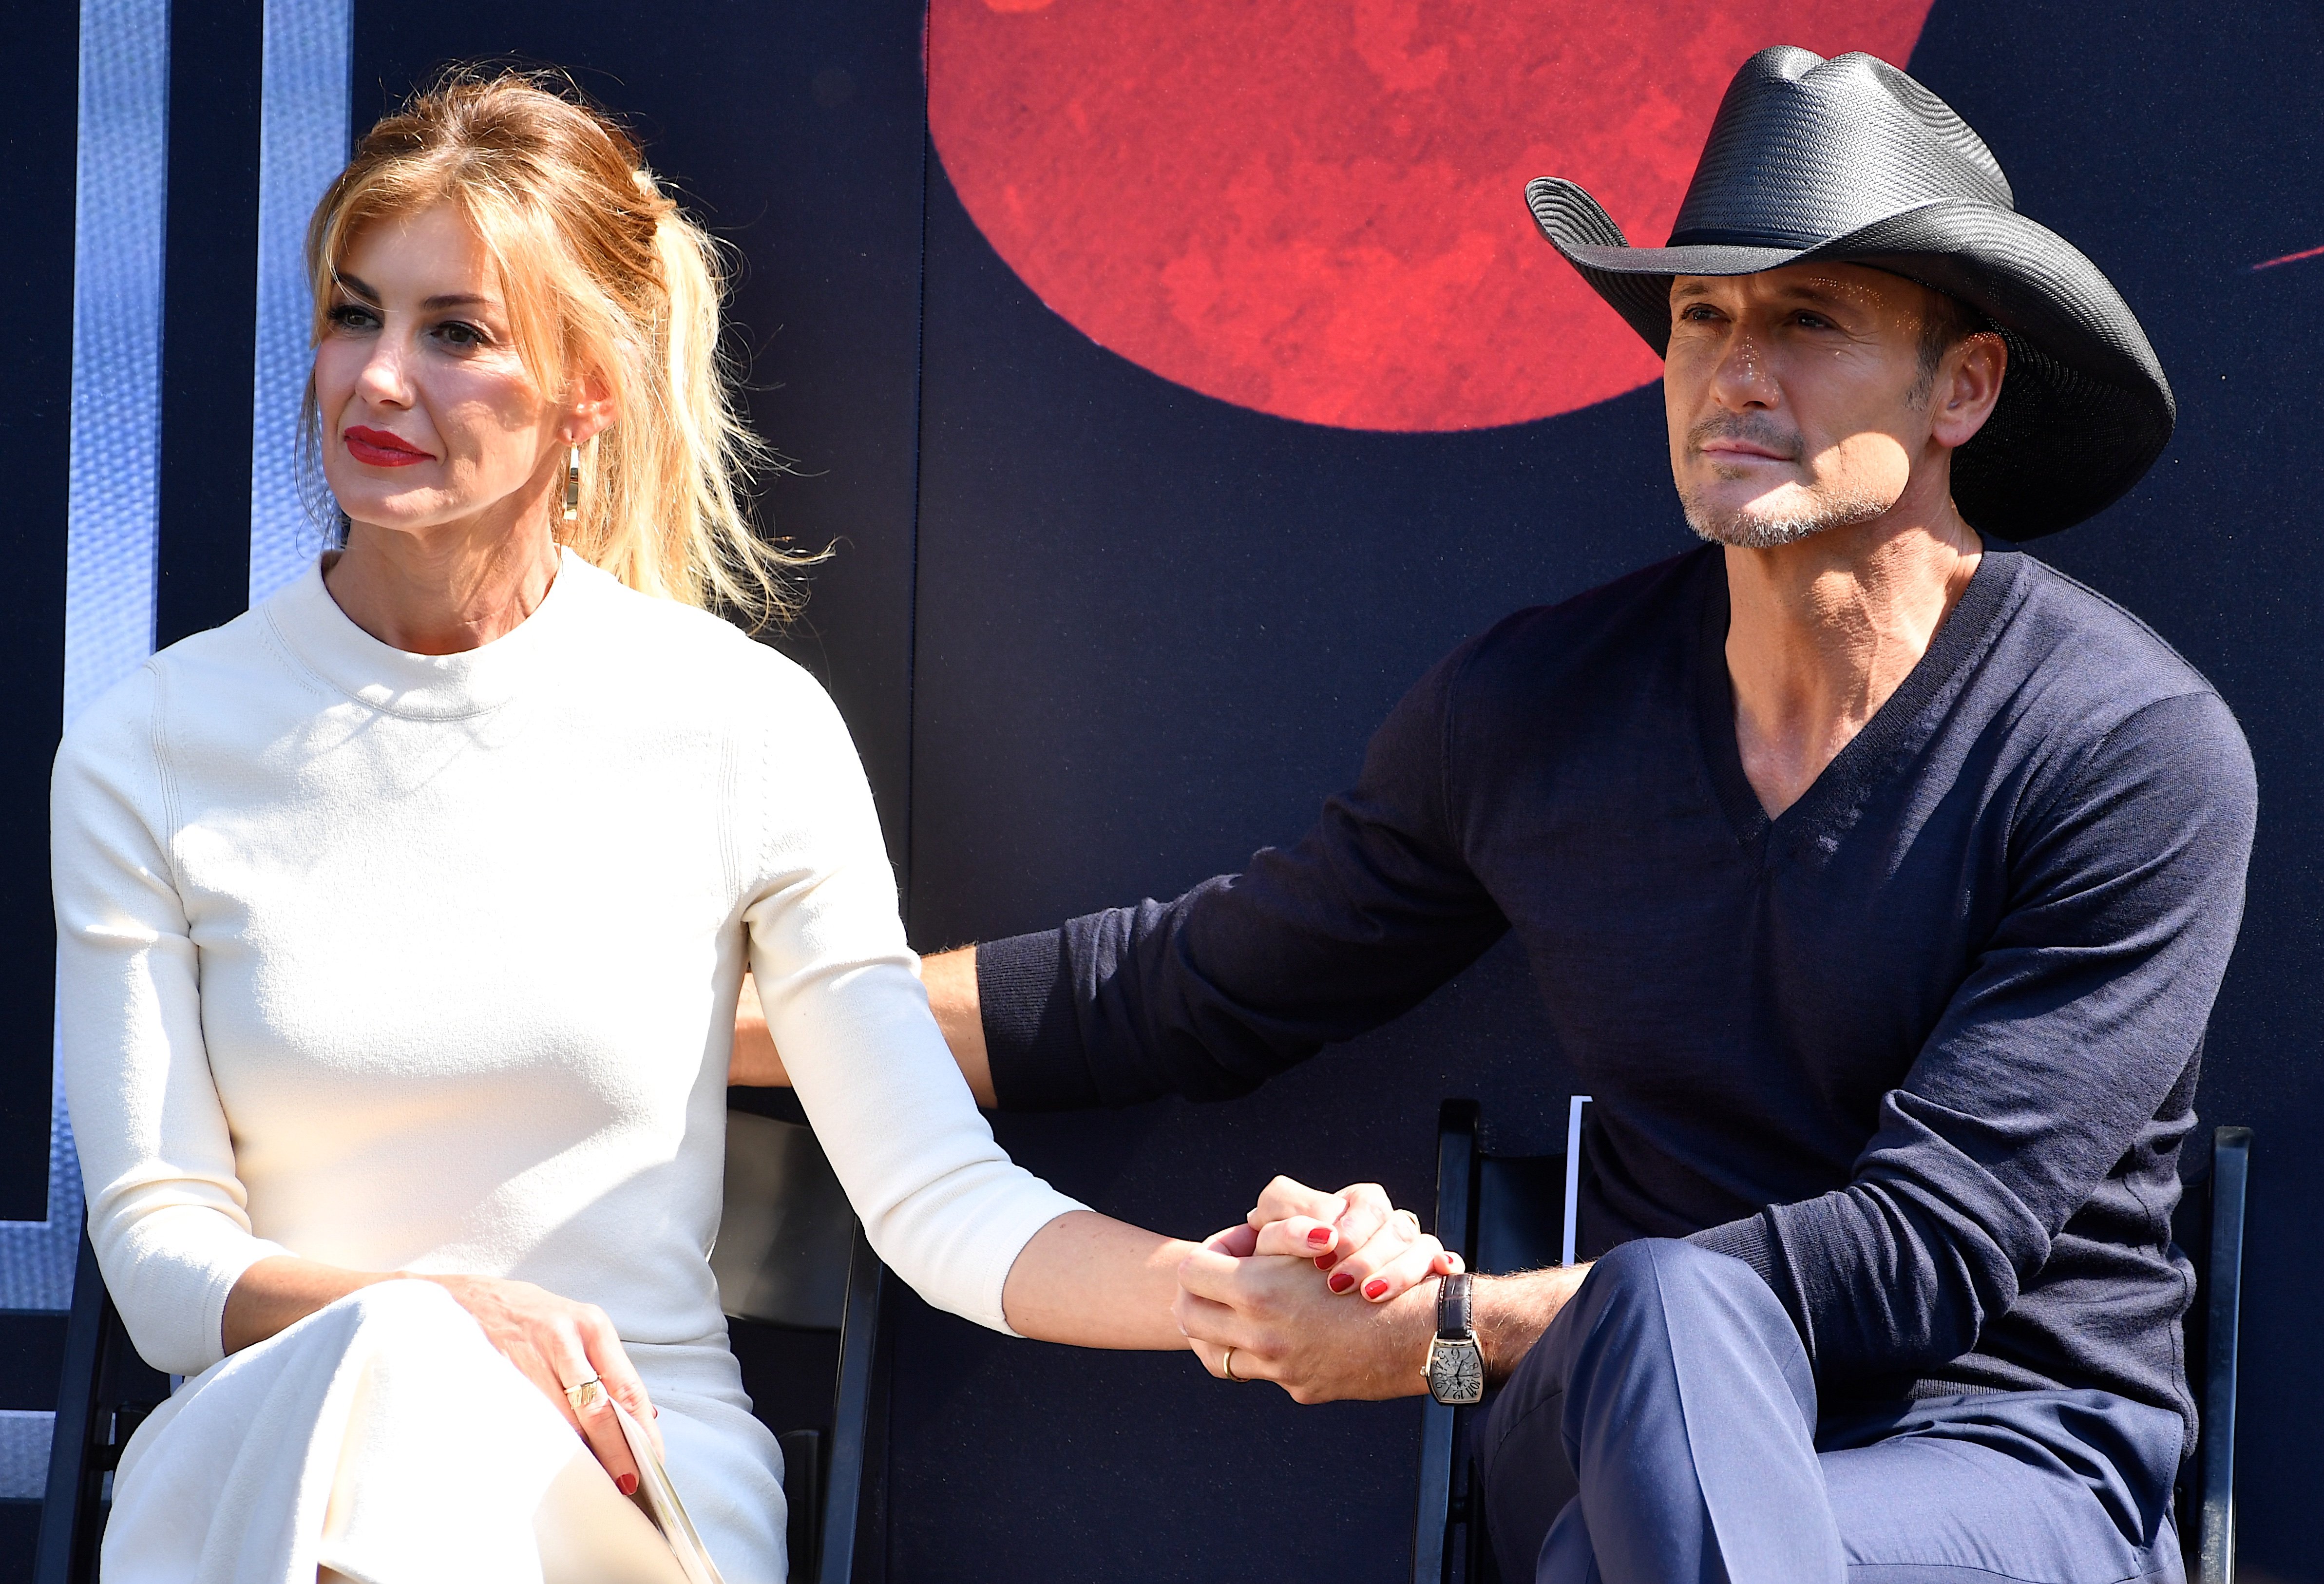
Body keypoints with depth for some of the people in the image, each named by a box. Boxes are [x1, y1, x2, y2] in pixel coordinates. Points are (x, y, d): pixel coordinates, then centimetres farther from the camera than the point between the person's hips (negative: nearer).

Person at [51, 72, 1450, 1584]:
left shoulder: (743, 728, 0)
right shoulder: (150, 750, 2)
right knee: (385, 1374, -36)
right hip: (269, 1446, 0)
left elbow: (938, 1195, -3)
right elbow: (162, 1250, 1)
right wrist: (433, 1317, -19)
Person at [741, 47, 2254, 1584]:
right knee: (1667, 1305, -36)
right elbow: (1175, 992, 18)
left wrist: (1434, 1331, -16)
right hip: (1628, 1428, 4)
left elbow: (1925, 1250, -16)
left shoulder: (2137, 752, -11)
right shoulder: (1536, 706, 4)